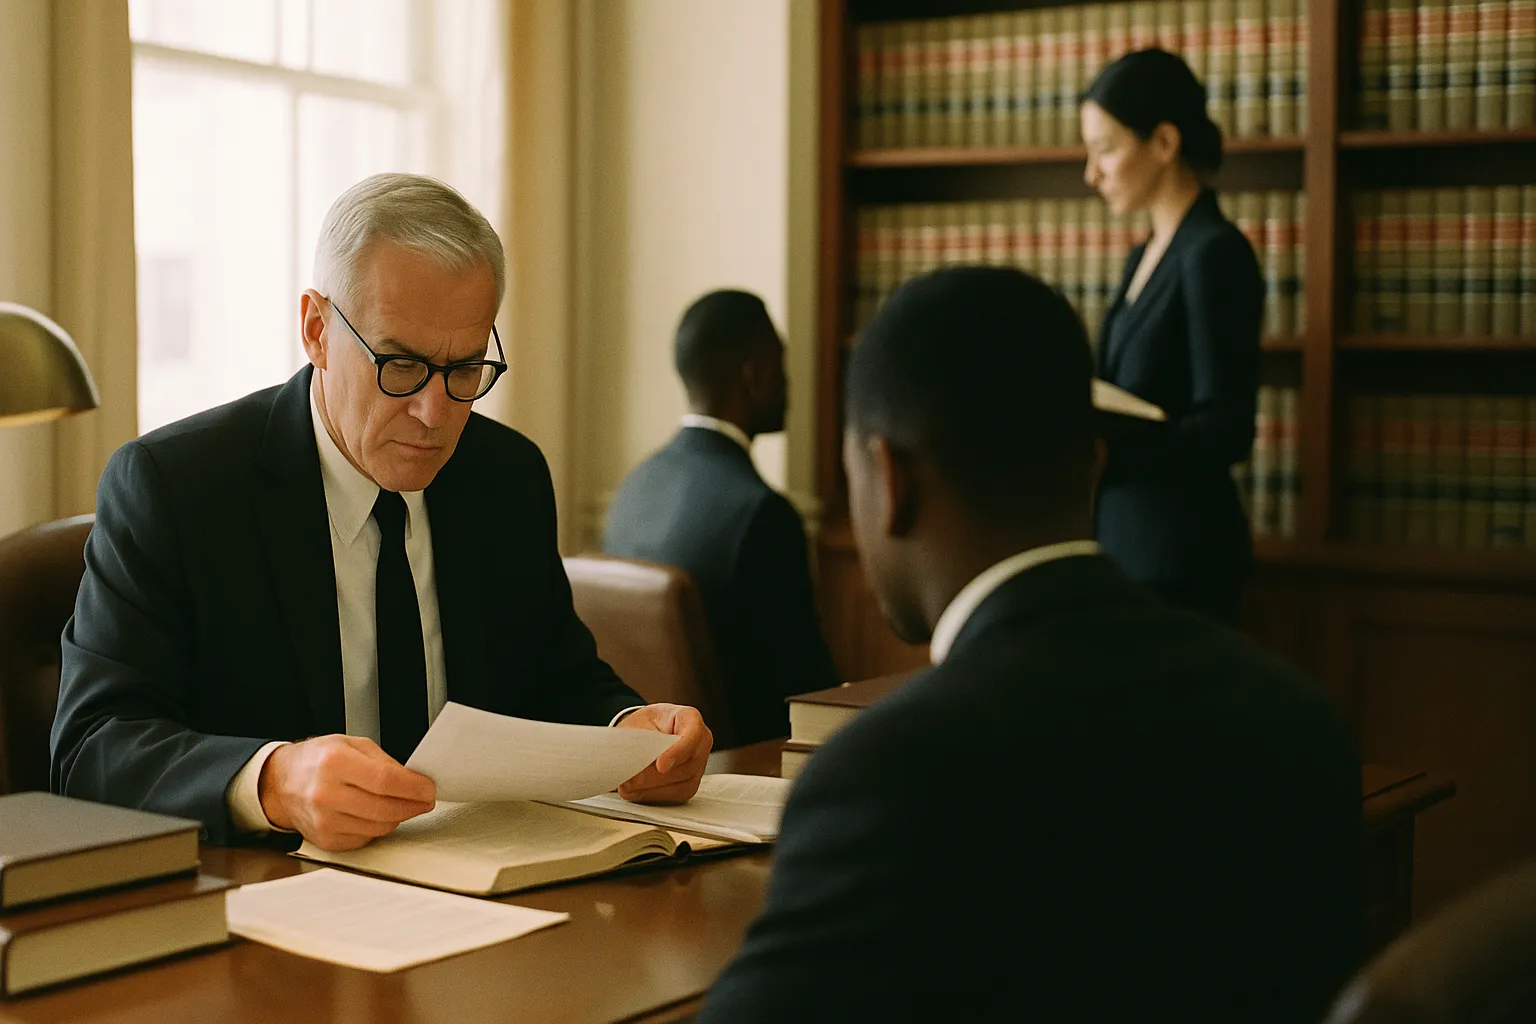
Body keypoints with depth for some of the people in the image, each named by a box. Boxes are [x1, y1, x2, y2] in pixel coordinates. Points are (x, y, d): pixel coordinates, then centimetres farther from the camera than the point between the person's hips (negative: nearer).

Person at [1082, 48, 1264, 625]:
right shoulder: (1144, 258, 13)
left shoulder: (1216, 254, -13)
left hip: (1179, 555, -8)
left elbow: (1225, 432, -19)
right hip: (1122, 537, 8)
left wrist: (1092, 440, -28)